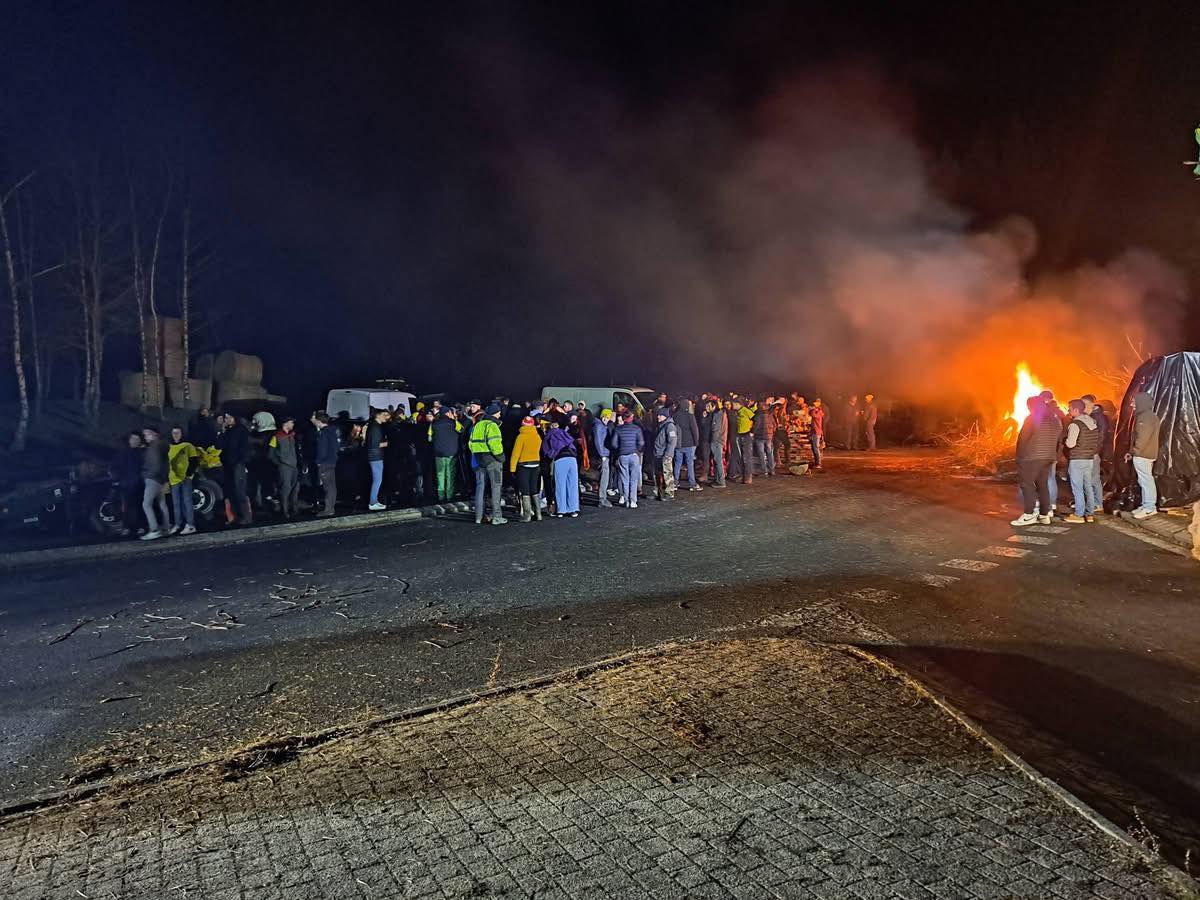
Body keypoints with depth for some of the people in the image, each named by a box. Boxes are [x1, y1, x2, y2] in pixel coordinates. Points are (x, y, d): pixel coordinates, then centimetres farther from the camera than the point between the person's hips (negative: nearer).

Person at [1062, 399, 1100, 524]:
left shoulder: (1075, 424, -15)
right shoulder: (1093, 422, 11)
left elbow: (1070, 443, -20)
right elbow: (1097, 441, 17)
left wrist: (1063, 441, -1)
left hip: (1077, 459, -8)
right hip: (1089, 458, 8)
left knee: (1077, 487, -4)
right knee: (1088, 486, 12)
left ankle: (1079, 514, -3)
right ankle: (1090, 513, 16)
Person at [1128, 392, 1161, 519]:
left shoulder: (1146, 417, -16)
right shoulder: (1144, 416, 16)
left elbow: (1142, 438, -21)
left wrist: (1133, 452, -11)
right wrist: (1132, 452, 16)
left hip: (1142, 455, -10)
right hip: (1145, 454, 10)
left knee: (1146, 480, -7)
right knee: (1144, 480, 13)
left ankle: (1150, 508, -5)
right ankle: (1146, 505, 18)